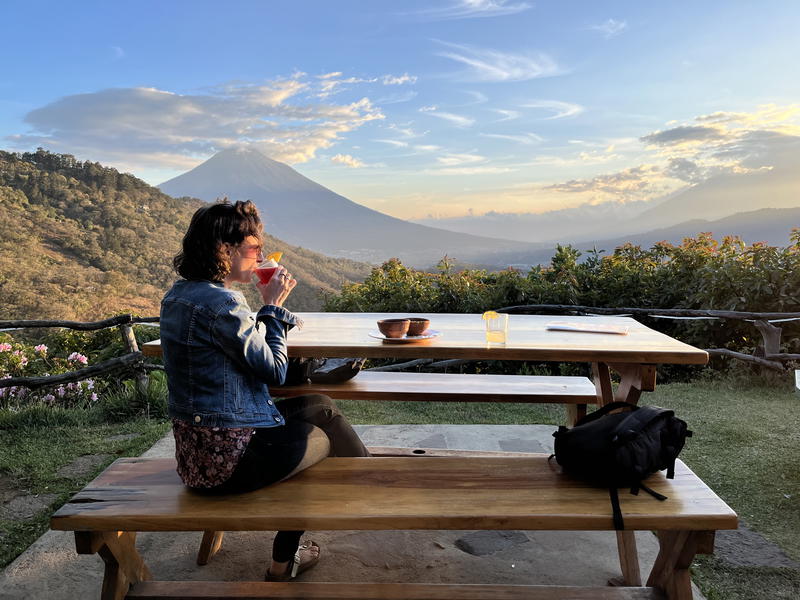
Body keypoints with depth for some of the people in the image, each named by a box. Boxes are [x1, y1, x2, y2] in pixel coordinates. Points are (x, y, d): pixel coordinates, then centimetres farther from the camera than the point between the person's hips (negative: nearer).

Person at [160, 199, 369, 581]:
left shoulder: (179, 295, 7)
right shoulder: (221, 304, -25)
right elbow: (275, 370, -15)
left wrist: (270, 307, 3)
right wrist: (272, 306, -6)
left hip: (195, 448, 9)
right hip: (227, 457, -9)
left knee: (320, 406, 19)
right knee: (322, 437, 16)